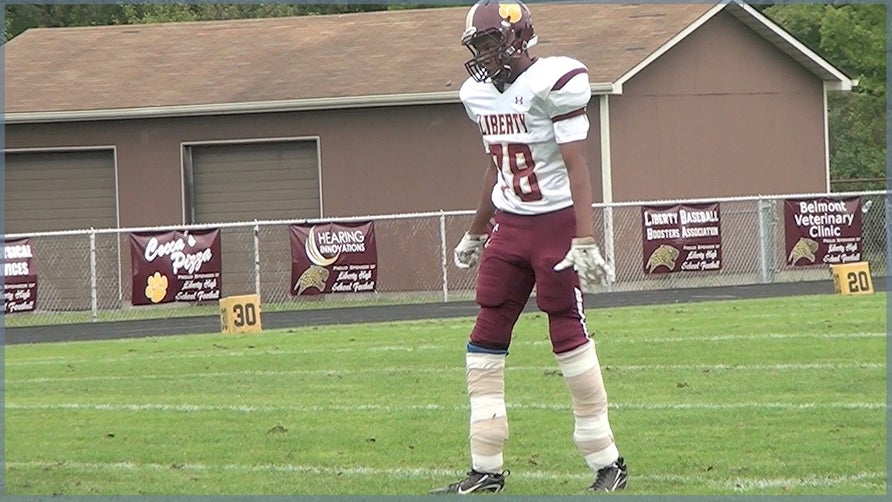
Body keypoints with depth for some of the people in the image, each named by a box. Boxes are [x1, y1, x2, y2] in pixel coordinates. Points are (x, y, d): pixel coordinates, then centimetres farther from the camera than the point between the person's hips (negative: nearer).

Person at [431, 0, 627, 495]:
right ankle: (486, 471, 9)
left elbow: (576, 166, -17)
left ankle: (607, 463, 5)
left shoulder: (552, 83, -14)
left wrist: (585, 241, -23)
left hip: (555, 225, -8)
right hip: (508, 228, 8)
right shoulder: (479, 93, 9)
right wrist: (475, 234, 28)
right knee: (485, 340, 3)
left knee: (568, 336, -5)